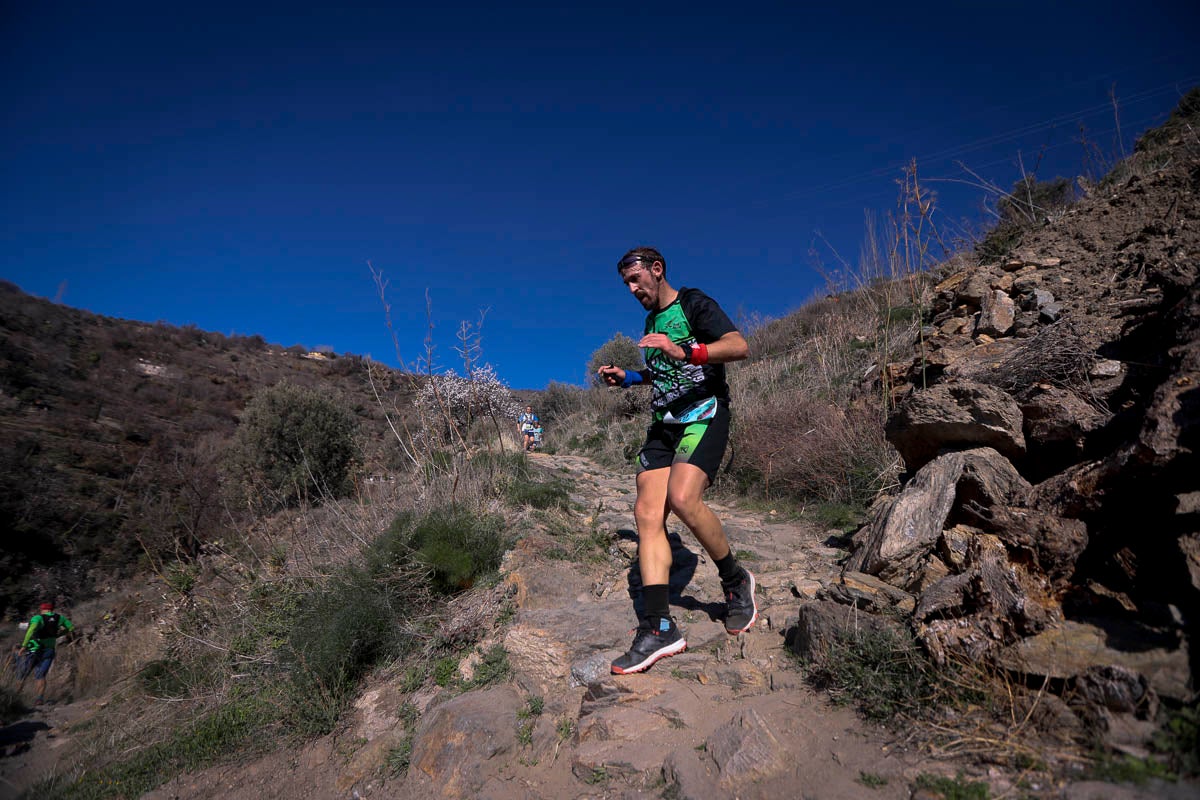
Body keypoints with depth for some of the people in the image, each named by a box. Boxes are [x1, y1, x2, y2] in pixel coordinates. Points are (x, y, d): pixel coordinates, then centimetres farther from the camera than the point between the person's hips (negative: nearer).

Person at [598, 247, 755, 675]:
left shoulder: (694, 303, -2)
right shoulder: (651, 319, 23)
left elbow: (739, 346, -17)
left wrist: (683, 351, -29)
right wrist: (627, 377, 18)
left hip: (703, 414, -7)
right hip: (663, 422, 8)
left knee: (682, 498, -29)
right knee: (647, 513, -9)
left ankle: (735, 579, -2)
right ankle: (658, 628, -10)